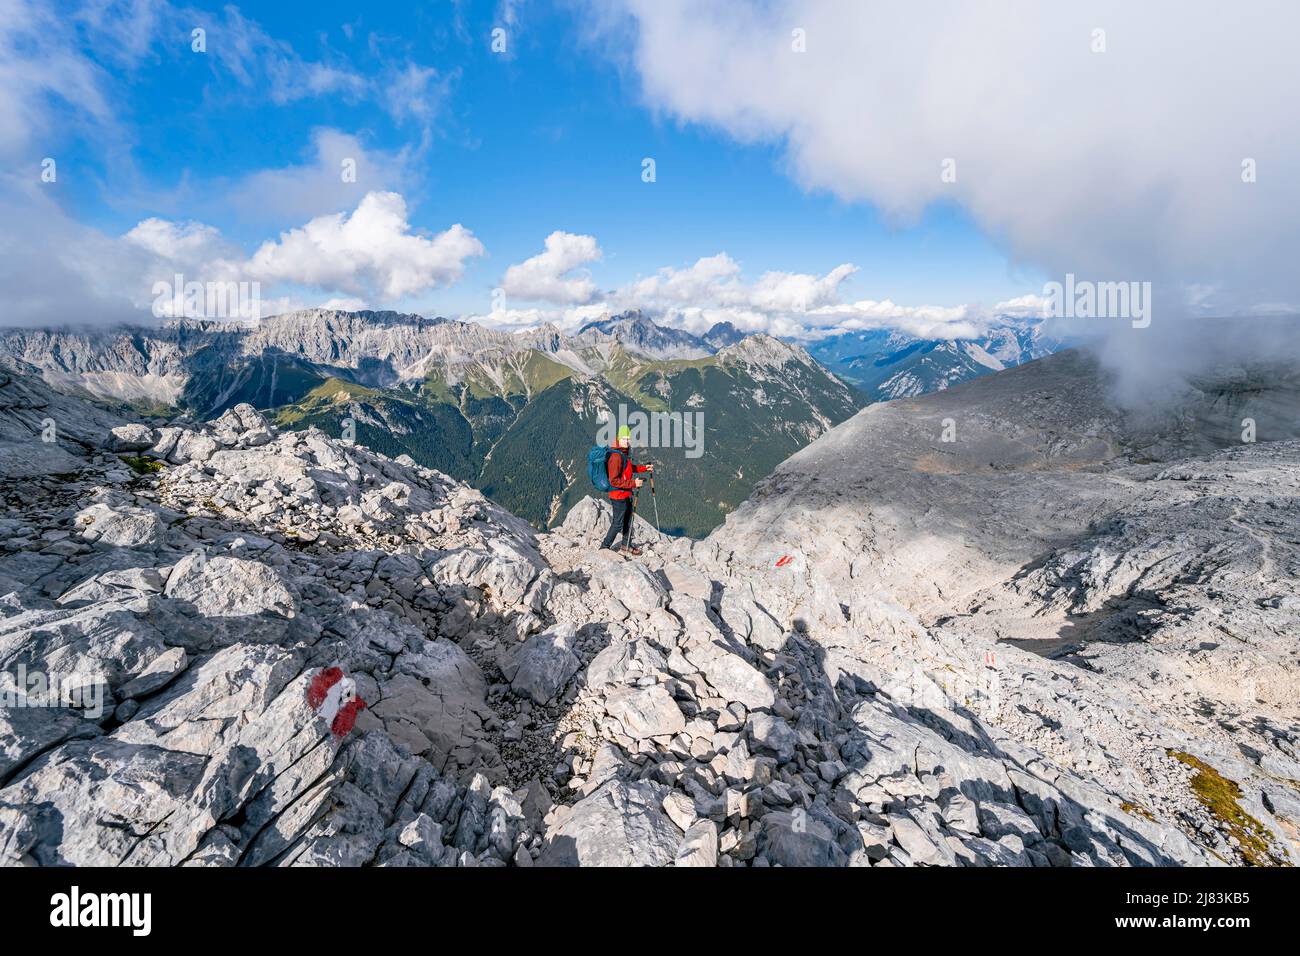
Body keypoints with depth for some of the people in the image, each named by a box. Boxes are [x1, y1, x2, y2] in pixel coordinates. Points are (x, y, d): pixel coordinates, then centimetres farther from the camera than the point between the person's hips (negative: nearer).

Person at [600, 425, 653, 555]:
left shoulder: (624, 454, 6)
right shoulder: (616, 456, -24)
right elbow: (614, 480, -27)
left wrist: (644, 468, 16)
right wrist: (633, 483, -26)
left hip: (626, 494, 9)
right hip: (619, 496, -9)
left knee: (628, 520, 20)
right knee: (618, 523, 1)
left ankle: (627, 545, 36)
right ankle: (605, 547, 16)